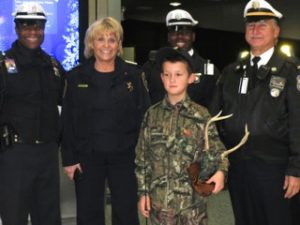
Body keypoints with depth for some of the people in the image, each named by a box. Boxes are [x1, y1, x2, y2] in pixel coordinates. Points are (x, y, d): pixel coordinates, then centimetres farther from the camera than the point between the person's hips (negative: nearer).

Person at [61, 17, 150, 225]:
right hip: (87, 156, 1)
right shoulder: (76, 77, 2)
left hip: (124, 155, 0)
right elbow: (67, 121, 2)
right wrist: (69, 158, -3)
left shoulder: (133, 74, 1)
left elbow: (145, 115, 0)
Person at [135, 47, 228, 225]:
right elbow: (142, 156, 6)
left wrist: (220, 171, -22)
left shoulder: (201, 115, -3)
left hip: (192, 198, -1)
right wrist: (143, 191, 5)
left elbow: (216, 149, -2)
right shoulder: (152, 114, 2)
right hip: (160, 198, 2)